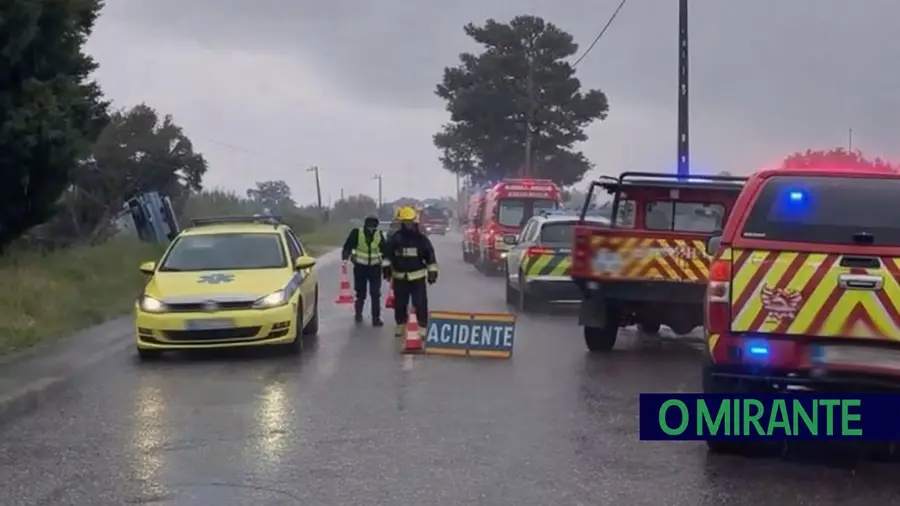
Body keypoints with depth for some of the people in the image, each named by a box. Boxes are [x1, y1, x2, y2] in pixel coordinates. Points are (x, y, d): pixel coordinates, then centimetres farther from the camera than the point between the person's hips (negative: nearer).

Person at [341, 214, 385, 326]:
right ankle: (358, 314, 29)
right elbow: (347, 247, -4)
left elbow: (384, 250, 10)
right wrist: (345, 259, -14)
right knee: (360, 293, 9)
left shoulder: (379, 235, 0)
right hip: (360, 267, -1)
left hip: (375, 268, 1)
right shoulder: (356, 233, -8)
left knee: (375, 294, -3)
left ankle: (376, 318, 1)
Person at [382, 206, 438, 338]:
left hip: (417, 277, -2)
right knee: (400, 303, 12)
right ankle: (400, 325, 28)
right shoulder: (395, 238, -2)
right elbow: (387, 254, 2)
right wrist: (386, 267, -7)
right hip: (400, 277, 2)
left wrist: (432, 272, 0)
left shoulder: (421, 238, -2)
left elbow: (430, 255, 2)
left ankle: (422, 327, 2)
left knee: (420, 303, -5)